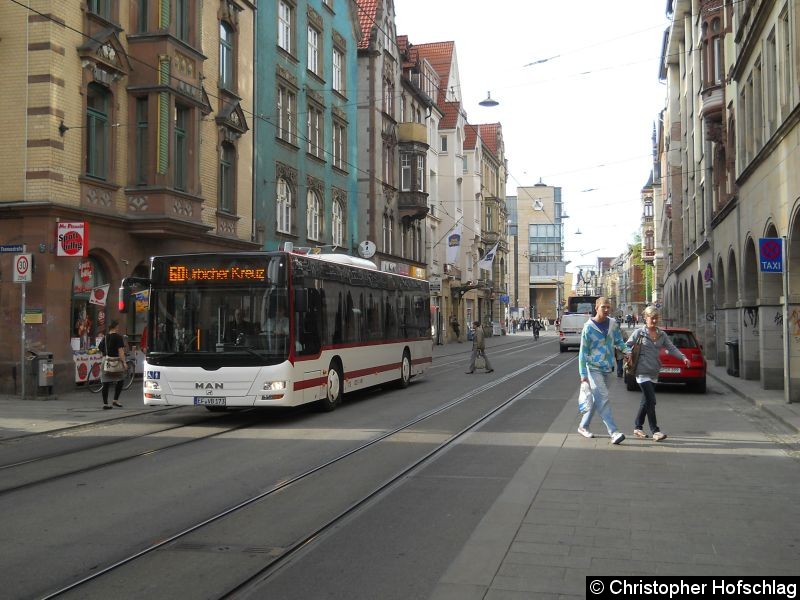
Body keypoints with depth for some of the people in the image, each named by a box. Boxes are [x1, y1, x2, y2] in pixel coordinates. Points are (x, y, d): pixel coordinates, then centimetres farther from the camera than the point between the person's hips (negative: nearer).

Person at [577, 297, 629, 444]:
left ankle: (583, 427, 26)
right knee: (603, 398, -14)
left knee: (597, 399, 12)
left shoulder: (612, 324, 4)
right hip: (594, 367, -6)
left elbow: (619, 342, 13)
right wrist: (583, 373, -11)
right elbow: (583, 352, -8)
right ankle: (614, 432, -19)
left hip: (607, 367, 6)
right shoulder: (589, 327, -10)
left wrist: (629, 351, -9)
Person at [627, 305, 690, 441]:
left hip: (654, 372, 6)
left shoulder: (662, 334, 11)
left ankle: (637, 427, 26)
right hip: (643, 372, -6)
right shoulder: (639, 333, -4)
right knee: (651, 401, -11)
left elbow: (672, 348, 6)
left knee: (646, 401, 13)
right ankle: (655, 431, -7)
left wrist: (683, 357, -8)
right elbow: (627, 346, -2)